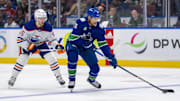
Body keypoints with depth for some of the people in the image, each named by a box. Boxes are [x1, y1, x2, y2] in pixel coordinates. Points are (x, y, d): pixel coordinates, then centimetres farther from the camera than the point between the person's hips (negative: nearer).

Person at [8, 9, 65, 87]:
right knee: (21, 60, -18)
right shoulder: (28, 26, -33)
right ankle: (13, 78, 2)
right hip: (27, 44, -3)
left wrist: (57, 45, -28)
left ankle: (59, 77, 8)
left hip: (41, 44, 3)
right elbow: (19, 39, -27)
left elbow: (51, 39, -8)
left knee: (52, 59, -9)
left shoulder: (48, 28, -22)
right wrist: (30, 47, -36)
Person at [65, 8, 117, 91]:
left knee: (95, 67, -2)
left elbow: (103, 44, -11)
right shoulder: (80, 23, -27)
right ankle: (71, 80, -17)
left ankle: (91, 79, 35)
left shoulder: (98, 28, -14)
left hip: (86, 47, 4)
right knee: (72, 57, -36)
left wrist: (110, 57, -18)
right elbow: (73, 38, -28)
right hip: (73, 44, -4)